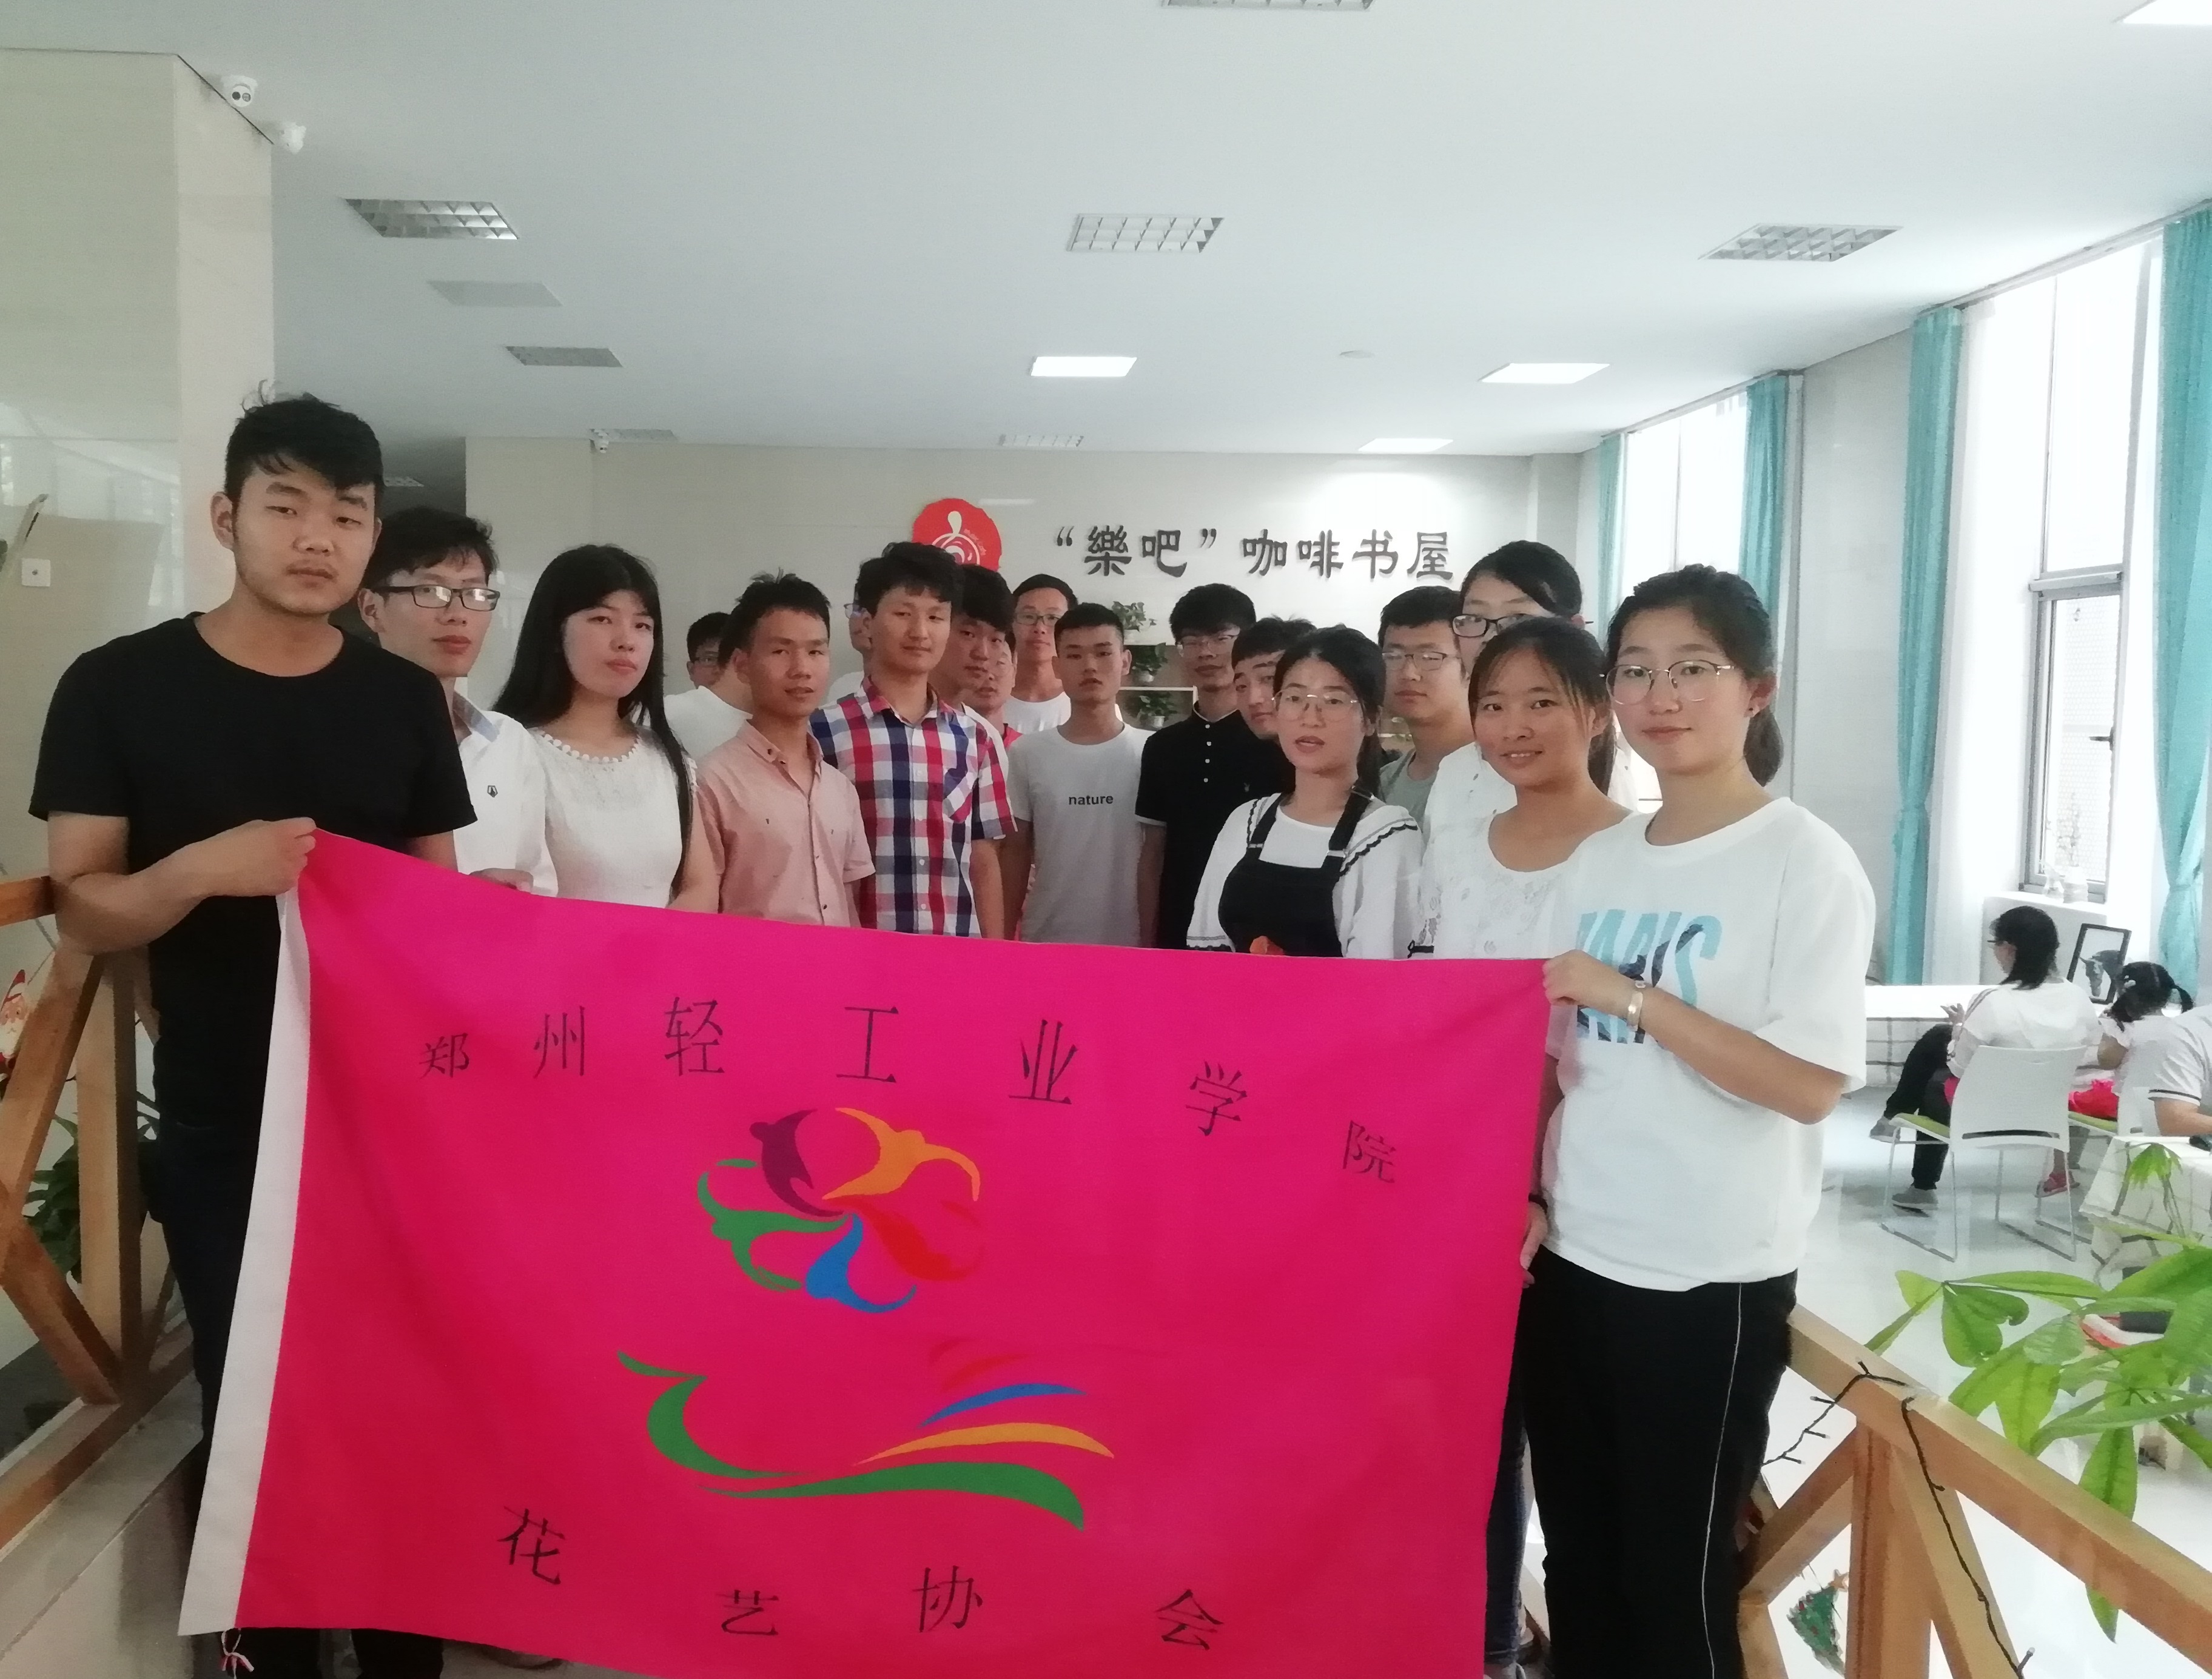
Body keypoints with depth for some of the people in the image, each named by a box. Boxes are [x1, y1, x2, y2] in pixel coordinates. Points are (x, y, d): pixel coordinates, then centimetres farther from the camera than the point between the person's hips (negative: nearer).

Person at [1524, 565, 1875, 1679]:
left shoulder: (1804, 860, -10)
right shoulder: (1597, 860, 8)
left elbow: (1811, 1084, -18)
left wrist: (1629, 996, -19)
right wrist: (1524, 1199, 2)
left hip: (1711, 1281, -6)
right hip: (1571, 1257, 6)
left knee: (1676, 1577, 7)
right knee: (1578, 1565, 17)